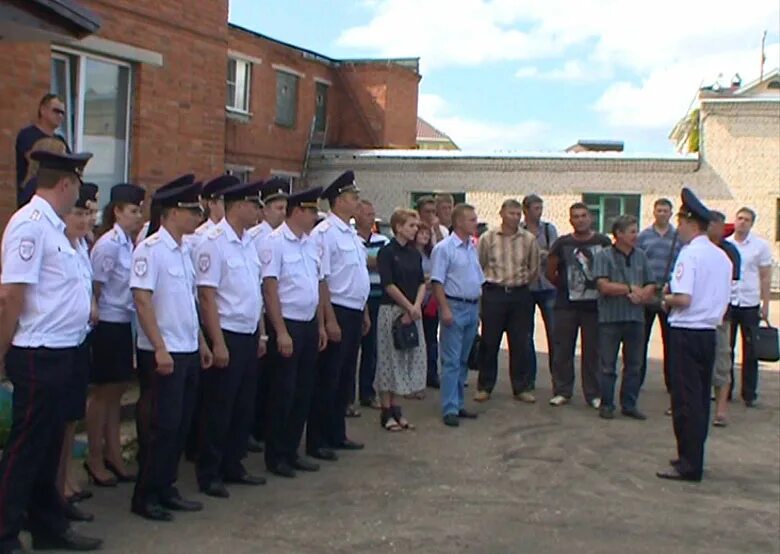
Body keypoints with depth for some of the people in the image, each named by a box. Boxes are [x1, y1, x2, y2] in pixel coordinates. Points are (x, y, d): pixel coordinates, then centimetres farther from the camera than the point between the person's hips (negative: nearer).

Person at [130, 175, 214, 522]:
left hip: (188, 351, 8)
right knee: (161, 426, -1)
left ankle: (165, 489, 25)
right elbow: (141, 300, -17)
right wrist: (160, 349, -20)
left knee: (180, 425, 13)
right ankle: (145, 497, 13)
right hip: (162, 353, -8)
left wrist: (201, 343, 16)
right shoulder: (151, 249, -13)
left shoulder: (184, 250, 11)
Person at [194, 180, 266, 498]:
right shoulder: (214, 242, -14)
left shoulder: (249, 242, 10)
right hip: (226, 335, -8)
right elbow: (206, 295, -17)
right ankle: (208, 474, 16)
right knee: (218, 409, 2)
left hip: (249, 336, 8)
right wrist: (218, 343, -18)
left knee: (244, 406, 14)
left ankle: (232, 466, 28)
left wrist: (261, 333, 13)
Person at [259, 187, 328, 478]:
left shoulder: (312, 244, 10)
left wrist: (320, 325, 13)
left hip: (309, 326, 7)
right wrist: (281, 332, -17)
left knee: (303, 392, 12)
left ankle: (291, 451, 25)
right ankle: (275, 456, 15)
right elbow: (270, 289, -15)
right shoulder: (275, 243, -12)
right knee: (282, 393, 1)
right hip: (286, 325, -7)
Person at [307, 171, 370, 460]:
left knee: (345, 377, 15)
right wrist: (330, 320, -20)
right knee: (327, 379, -1)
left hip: (355, 313, 9)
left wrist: (364, 313, 18)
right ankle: (316, 441, 9)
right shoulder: (325, 232, -14)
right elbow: (320, 279, -18)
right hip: (337, 312, -9)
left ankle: (336, 434, 27)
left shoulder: (352, 233, 13)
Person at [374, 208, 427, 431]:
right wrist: (409, 307, -12)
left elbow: (422, 282, 9)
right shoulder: (387, 252, -9)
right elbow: (389, 285, -14)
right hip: (391, 311, -7)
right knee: (389, 360, 0)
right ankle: (386, 412, 8)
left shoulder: (415, 253, 11)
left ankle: (396, 409, 19)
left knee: (409, 359, 9)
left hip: (413, 313, 7)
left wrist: (417, 306, -7)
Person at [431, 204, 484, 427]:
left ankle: (458, 403, 20)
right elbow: (437, 282, -13)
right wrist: (445, 309, -19)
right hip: (455, 307, -7)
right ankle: (449, 409, -2)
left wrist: (479, 308, 15)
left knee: (464, 360, 12)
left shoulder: (473, 248, 14)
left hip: (473, 307, 8)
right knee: (451, 361, -5)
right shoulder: (444, 248, -9)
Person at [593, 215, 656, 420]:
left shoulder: (641, 256, 11)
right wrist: (630, 289, -10)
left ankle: (629, 405, 19)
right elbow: (603, 286, -14)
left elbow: (651, 286, 10)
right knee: (608, 366, 3)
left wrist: (642, 295, -10)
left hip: (635, 318, 4)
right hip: (610, 318, -4)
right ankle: (606, 405, 13)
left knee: (634, 365, 9)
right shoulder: (604, 256, -4)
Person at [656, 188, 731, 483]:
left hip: (686, 332, -8)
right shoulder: (722, 256, 10)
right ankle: (693, 456, 23)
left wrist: (667, 299, -4)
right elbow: (724, 300, 15)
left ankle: (689, 464, 2)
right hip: (709, 332, 8)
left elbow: (684, 298, -22)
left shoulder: (690, 253, -14)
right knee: (701, 397, 14)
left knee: (685, 399, -2)